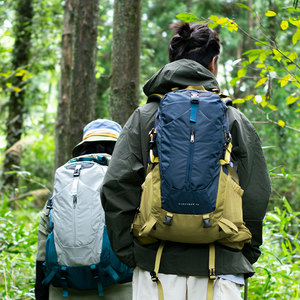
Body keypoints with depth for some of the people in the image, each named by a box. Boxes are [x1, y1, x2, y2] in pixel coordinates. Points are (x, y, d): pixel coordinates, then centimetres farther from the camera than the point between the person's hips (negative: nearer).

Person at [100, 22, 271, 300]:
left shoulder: (143, 117, 6)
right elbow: (256, 195, -1)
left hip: (156, 262, 1)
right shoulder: (234, 120, 4)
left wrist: (130, 254, 5)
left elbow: (115, 188, -2)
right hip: (219, 265, -1)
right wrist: (245, 256, 11)